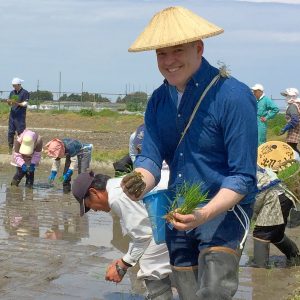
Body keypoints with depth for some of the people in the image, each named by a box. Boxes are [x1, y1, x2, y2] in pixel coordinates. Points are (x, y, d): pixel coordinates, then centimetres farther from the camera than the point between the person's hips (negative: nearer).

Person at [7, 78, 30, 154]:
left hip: (20, 116, -5)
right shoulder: (12, 92, 13)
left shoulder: (25, 93, -4)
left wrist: (17, 103, -25)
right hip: (12, 115, 5)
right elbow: (10, 104, 14)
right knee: (10, 133, 4)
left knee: (21, 133, -4)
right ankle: (10, 149, 11)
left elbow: (25, 104, -10)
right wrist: (9, 102, -9)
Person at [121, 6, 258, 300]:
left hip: (223, 209, -6)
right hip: (178, 212, 6)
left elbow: (243, 177, -19)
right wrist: (139, 183, -27)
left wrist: (205, 214, -33)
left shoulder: (233, 96, -20)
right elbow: (150, 157, -4)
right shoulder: (158, 100, 1)